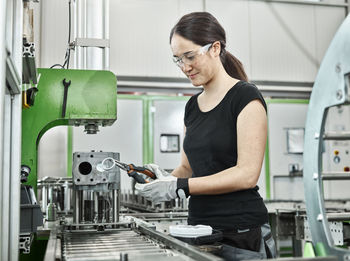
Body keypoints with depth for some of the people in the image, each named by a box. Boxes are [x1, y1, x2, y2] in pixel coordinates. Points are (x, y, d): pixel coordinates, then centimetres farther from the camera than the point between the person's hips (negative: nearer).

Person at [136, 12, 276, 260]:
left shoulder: (245, 97, -10)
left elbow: (247, 174, -18)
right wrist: (167, 178, -6)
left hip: (242, 233, -6)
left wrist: (179, 187, -21)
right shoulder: (192, 105, 10)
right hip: (199, 226, 6)